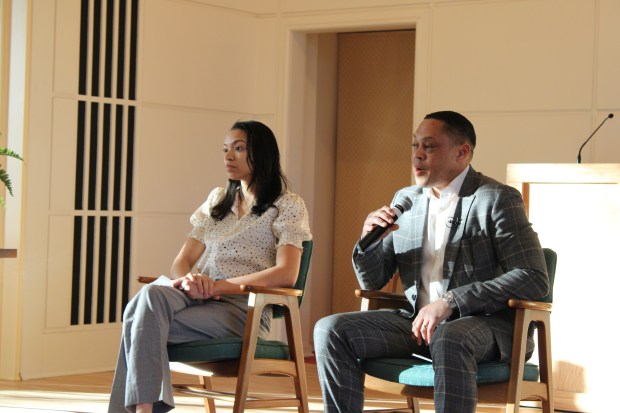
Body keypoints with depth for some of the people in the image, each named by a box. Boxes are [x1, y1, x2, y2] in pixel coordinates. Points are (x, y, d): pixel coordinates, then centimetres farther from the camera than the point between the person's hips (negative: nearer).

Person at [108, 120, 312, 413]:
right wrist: (187, 279, -9)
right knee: (150, 294, -32)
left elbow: (286, 275, -8)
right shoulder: (217, 200, 25)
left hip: (242, 309, -5)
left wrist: (218, 285, -16)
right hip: (198, 300, 5)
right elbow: (181, 262, 18)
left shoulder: (287, 205, 7)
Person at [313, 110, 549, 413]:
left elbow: (534, 279, -17)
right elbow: (372, 282, 16)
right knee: (330, 330, -13)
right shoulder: (405, 200, 10)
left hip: (483, 323, -5)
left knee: (448, 339, -39)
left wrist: (451, 301, -23)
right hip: (418, 320, 6)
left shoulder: (498, 200, -7)